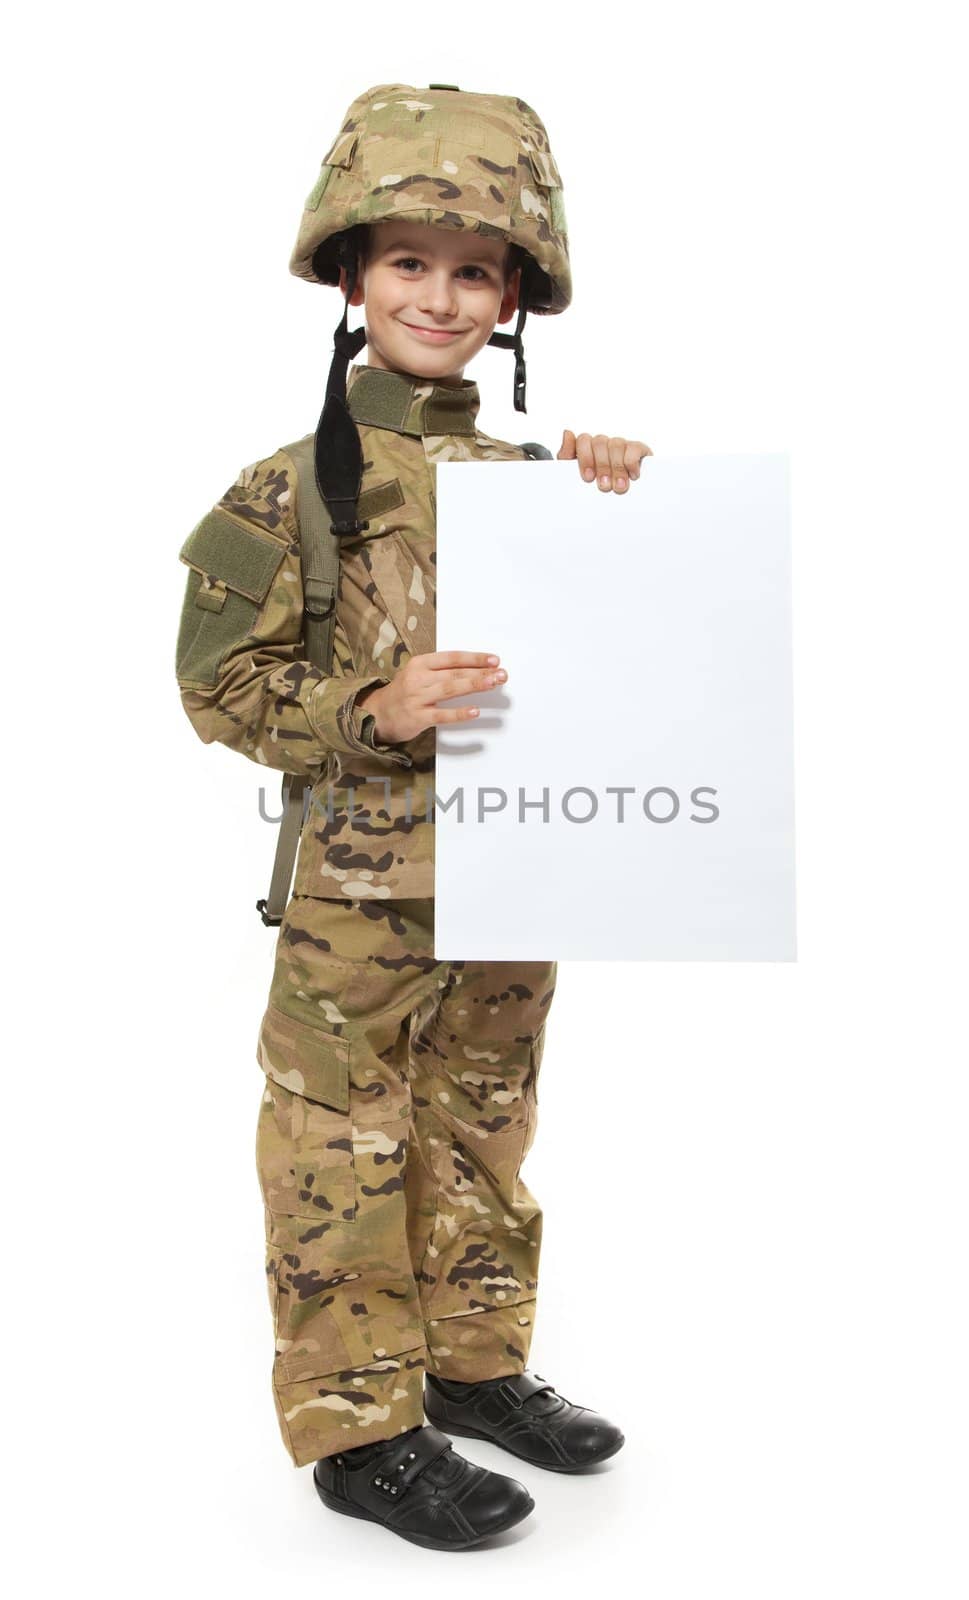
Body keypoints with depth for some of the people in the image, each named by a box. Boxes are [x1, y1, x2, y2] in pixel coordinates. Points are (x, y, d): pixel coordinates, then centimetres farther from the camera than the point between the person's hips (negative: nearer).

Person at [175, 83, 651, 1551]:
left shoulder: (532, 476, 6)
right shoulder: (295, 487, -8)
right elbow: (222, 685, -8)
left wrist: (612, 515, -3)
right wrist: (376, 710, -22)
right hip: (358, 889, -5)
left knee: (485, 1129, 18)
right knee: (350, 1155, 6)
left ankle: (476, 1362, 37)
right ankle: (358, 1425, 23)